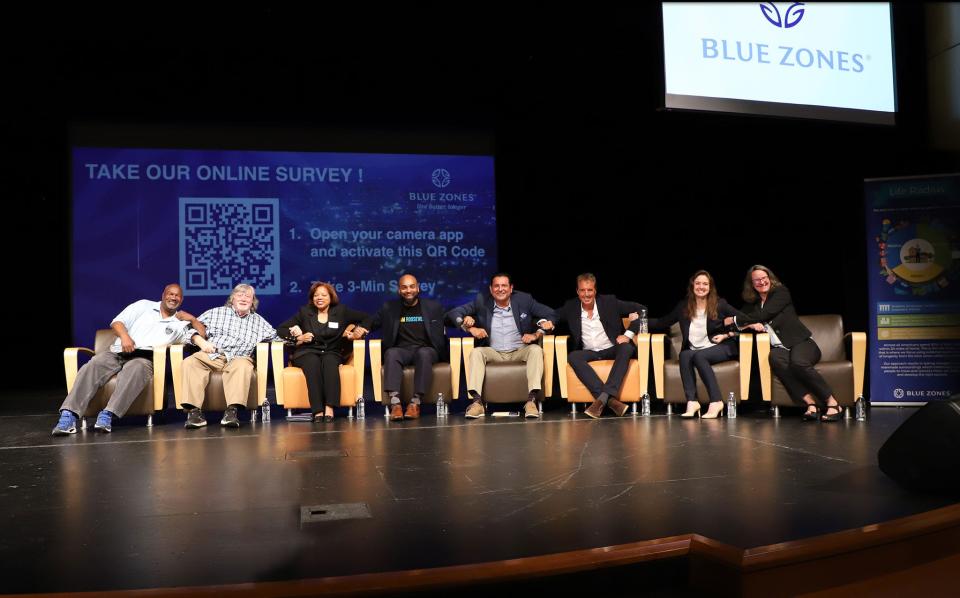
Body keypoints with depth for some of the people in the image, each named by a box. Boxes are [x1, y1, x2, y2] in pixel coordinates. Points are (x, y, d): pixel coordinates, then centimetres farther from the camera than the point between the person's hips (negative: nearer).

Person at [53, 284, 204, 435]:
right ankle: (68, 416, -38)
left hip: (144, 358, -1)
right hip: (117, 353, 1)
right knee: (92, 366, -29)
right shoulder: (144, 305, 21)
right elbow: (117, 321, 10)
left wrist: (192, 319, 3)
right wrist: (124, 336, -10)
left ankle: (107, 415, -48)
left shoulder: (180, 323, 23)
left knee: (136, 368, -38)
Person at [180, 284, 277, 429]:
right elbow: (192, 329, 13)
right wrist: (201, 342, -6)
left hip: (238, 358, 0)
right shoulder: (215, 313, 20)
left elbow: (275, 336, 19)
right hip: (210, 356, 1)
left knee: (243, 366, -37)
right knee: (190, 363, -31)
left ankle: (231, 411, -45)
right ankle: (194, 411, -37)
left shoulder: (258, 321, 23)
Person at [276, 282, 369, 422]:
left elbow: (367, 319, 16)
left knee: (329, 362, -37)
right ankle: (317, 411, -43)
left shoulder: (341, 311, 14)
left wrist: (357, 332, 0)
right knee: (313, 363, -36)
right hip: (307, 352, 0)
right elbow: (280, 329, 12)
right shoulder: (304, 312, 15)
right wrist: (298, 338, -3)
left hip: (332, 353, 0)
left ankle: (329, 409, -46)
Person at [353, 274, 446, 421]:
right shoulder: (389, 308, 16)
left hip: (425, 350, -1)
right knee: (391, 353, -34)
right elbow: (372, 321, 15)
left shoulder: (433, 307, 14)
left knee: (423, 353, -37)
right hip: (401, 350, 1)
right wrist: (361, 328, -6)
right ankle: (395, 403, -45)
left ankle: (415, 402, -38)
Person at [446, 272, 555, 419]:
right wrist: (469, 327, -17)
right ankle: (477, 402, -39)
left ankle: (531, 400, -39)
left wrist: (536, 334, -14)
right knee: (476, 352, -28)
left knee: (536, 350, -29)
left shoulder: (524, 299, 2)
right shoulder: (482, 301, 2)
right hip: (494, 352, 0)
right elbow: (453, 314, 1)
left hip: (520, 351, 0)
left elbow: (550, 315, 2)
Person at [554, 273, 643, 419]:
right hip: (589, 353, 1)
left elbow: (640, 309, 3)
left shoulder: (609, 301, 2)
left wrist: (628, 334, -9)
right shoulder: (570, 307, 7)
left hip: (612, 350, -1)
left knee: (627, 348, -33)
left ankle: (602, 398, -42)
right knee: (573, 357, -30)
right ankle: (610, 399, -40)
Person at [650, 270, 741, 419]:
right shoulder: (684, 306, 10)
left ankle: (716, 401, -32)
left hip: (720, 348, -3)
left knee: (698, 356, -33)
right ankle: (692, 401, -36)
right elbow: (663, 323, 12)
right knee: (684, 355, -30)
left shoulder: (719, 304, 3)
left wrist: (727, 334, -8)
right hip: (693, 350, 3)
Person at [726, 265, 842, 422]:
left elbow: (764, 314, -7)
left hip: (802, 343, -3)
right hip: (779, 348, 3)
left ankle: (832, 403, -25)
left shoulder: (781, 292, 5)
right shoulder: (752, 304, 20)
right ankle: (810, 403, -38)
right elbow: (740, 324, 12)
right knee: (775, 358, -35)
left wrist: (734, 320, 0)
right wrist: (751, 324, -11)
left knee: (798, 362, -37)